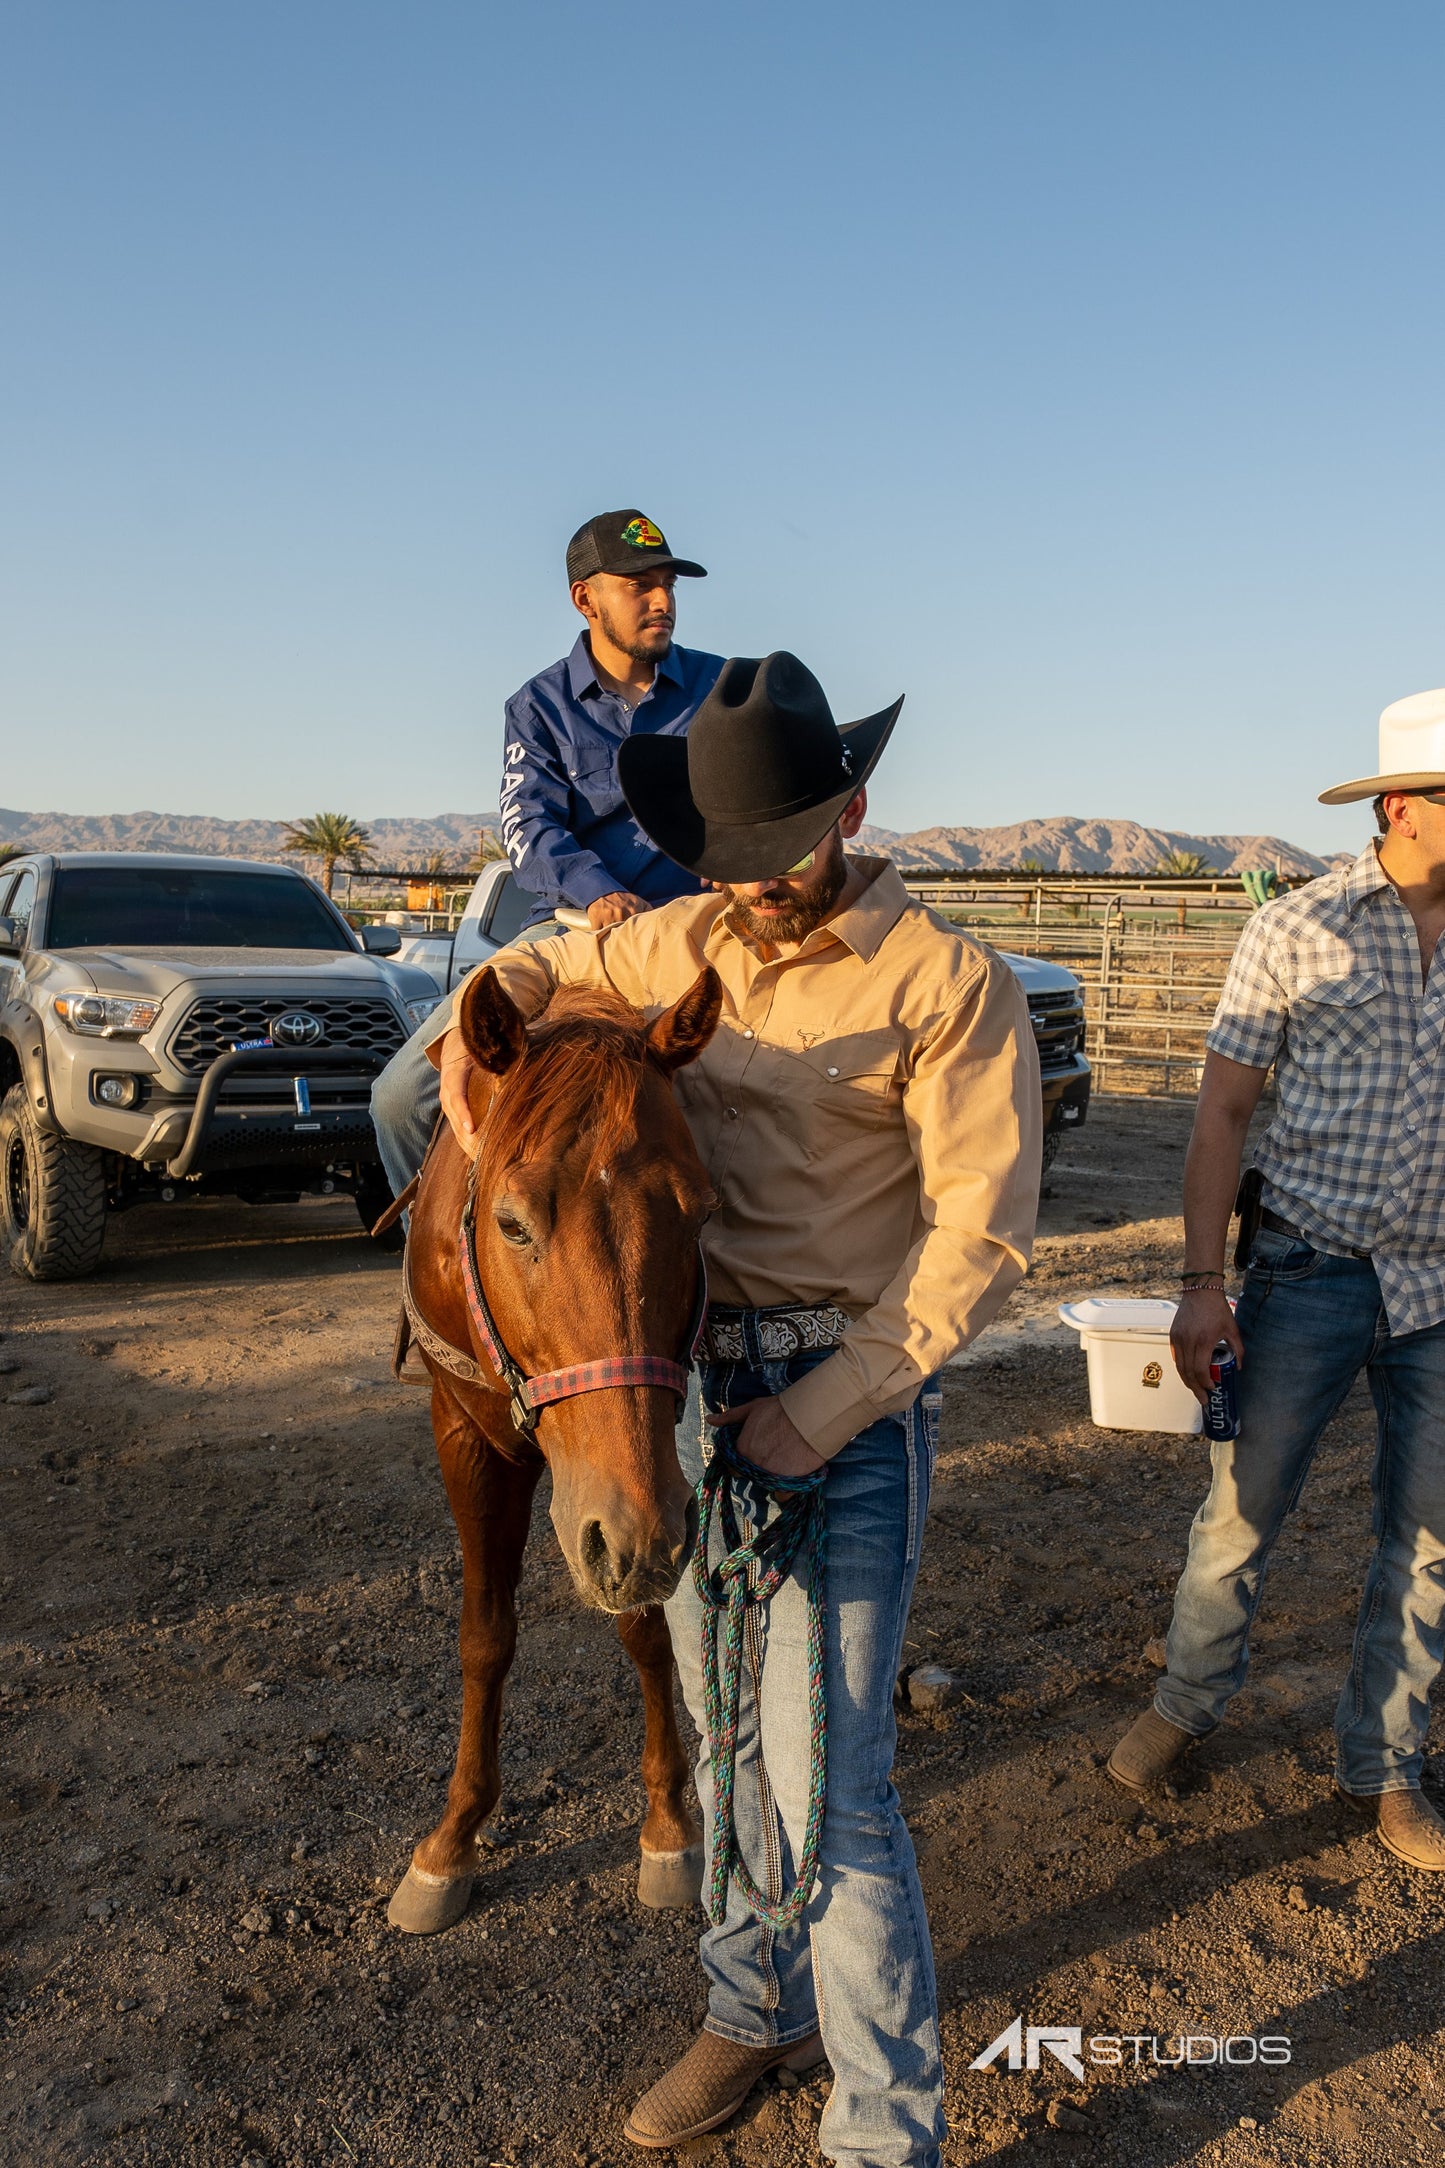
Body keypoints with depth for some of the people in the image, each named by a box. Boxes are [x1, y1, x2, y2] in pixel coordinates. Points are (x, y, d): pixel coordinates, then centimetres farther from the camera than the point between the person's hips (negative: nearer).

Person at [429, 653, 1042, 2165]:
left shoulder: (948, 982, -12)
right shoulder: (689, 943, 5)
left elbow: (979, 1241, -14)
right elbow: (552, 964, 24)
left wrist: (821, 1411, -18)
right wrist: (481, 1022, 0)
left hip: (853, 1388, -5)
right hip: (697, 1371, 6)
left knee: (824, 1773, -4)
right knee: (727, 1722, 18)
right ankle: (758, 2005, 41)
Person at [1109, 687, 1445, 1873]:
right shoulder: (1296, 929, -7)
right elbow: (1222, 1114, -5)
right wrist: (1202, 1284, -10)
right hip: (1312, 1273, -2)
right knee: (1241, 1515, 8)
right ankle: (1188, 1704, 33)